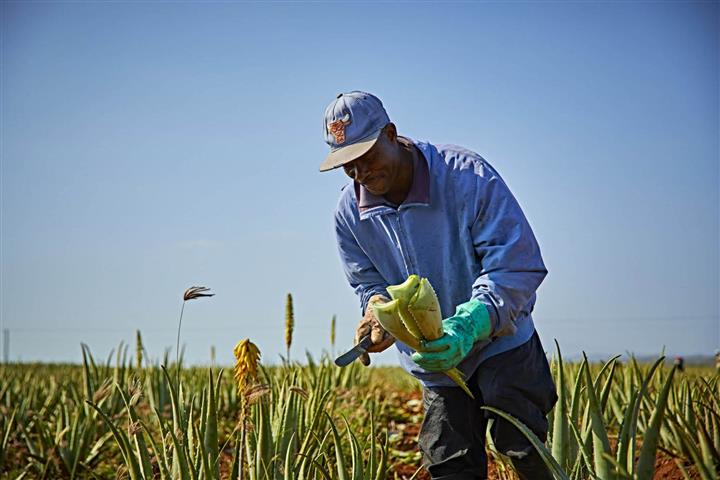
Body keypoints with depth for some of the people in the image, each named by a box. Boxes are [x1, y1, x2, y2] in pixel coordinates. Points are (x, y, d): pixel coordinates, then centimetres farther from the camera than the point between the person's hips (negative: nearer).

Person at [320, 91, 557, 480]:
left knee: (525, 449, -16)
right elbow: (369, 285, 4)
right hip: (434, 363, 4)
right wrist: (377, 310, -23)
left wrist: (469, 325, -39)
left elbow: (517, 266, -24)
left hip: (499, 343, -4)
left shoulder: (467, 175, -23)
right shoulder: (349, 215, -8)